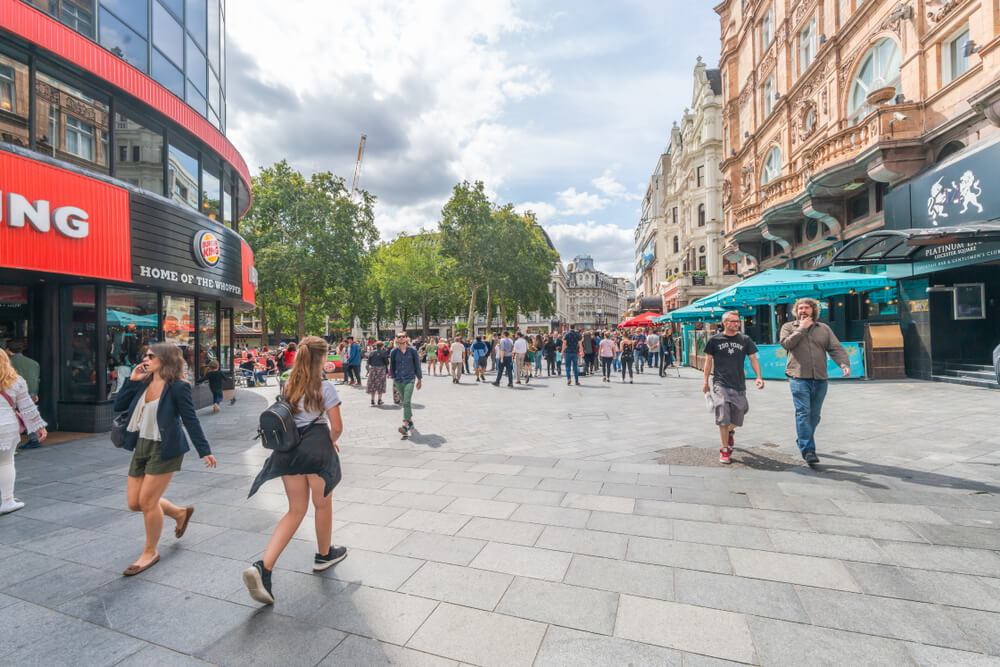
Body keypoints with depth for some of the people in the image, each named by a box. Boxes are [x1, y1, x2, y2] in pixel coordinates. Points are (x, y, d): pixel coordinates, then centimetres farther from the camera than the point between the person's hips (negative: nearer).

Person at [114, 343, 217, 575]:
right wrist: (132, 381, -3)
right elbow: (118, 406, 6)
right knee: (134, 503, 12)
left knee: (147, 501, -2)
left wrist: (204, 451, -12)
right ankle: (180, 513, 36)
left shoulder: (178, 387, -14)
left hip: (164, 449, -7)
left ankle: (151, 552, 19)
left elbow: (191, 420, -12)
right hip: (141, 447, 8)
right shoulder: (143, 383, 6)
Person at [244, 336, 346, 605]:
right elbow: (336, 426, -11)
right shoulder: (325, 387, -10)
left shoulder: (289, 386, 8)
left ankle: (263, 567, 2)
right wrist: (331, 441, 12)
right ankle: (324, 555, 36)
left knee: (296, 510, 16)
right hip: (317, 449, -5)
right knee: (323, 504, 17)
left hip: (288, 450, 6)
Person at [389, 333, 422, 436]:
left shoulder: (412, 351, -3)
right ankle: (410, 421, 32)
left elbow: (417, 365, 3)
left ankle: (405, 426, -18)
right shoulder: (394, 352, 1)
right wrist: (393, 379, 8)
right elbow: (392, 366, 10)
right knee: (404, 402, 14)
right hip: (399, 380, 3)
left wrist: (419, 379, 6)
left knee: (407, 402, -14)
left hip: (410, 379, -3)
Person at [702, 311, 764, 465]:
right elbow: (708, 360, 7)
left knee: (737, 419, 10)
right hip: (720, 384, -2)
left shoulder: (745, 340, 5)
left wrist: (758, 377, -9)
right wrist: (706, 382, 6)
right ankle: (725, 450, 3)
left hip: (739, 384, 3)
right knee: (723, 417, -9)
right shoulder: (714, 340, 1)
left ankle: (729, 431, 45)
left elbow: (753, 359, 7)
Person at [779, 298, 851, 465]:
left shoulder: (824, 328, 15)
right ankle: (807, 450, -10)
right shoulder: (789, 327, 9)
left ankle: (802, 440, 29)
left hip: (820, 379, 4)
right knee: (803, 413, -11)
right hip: (799, 378, -3)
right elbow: (786, 343, -10)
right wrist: (802, 328, -6)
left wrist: (844, 364, -11)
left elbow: (836, 348, 6)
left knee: (814, 415, 10)